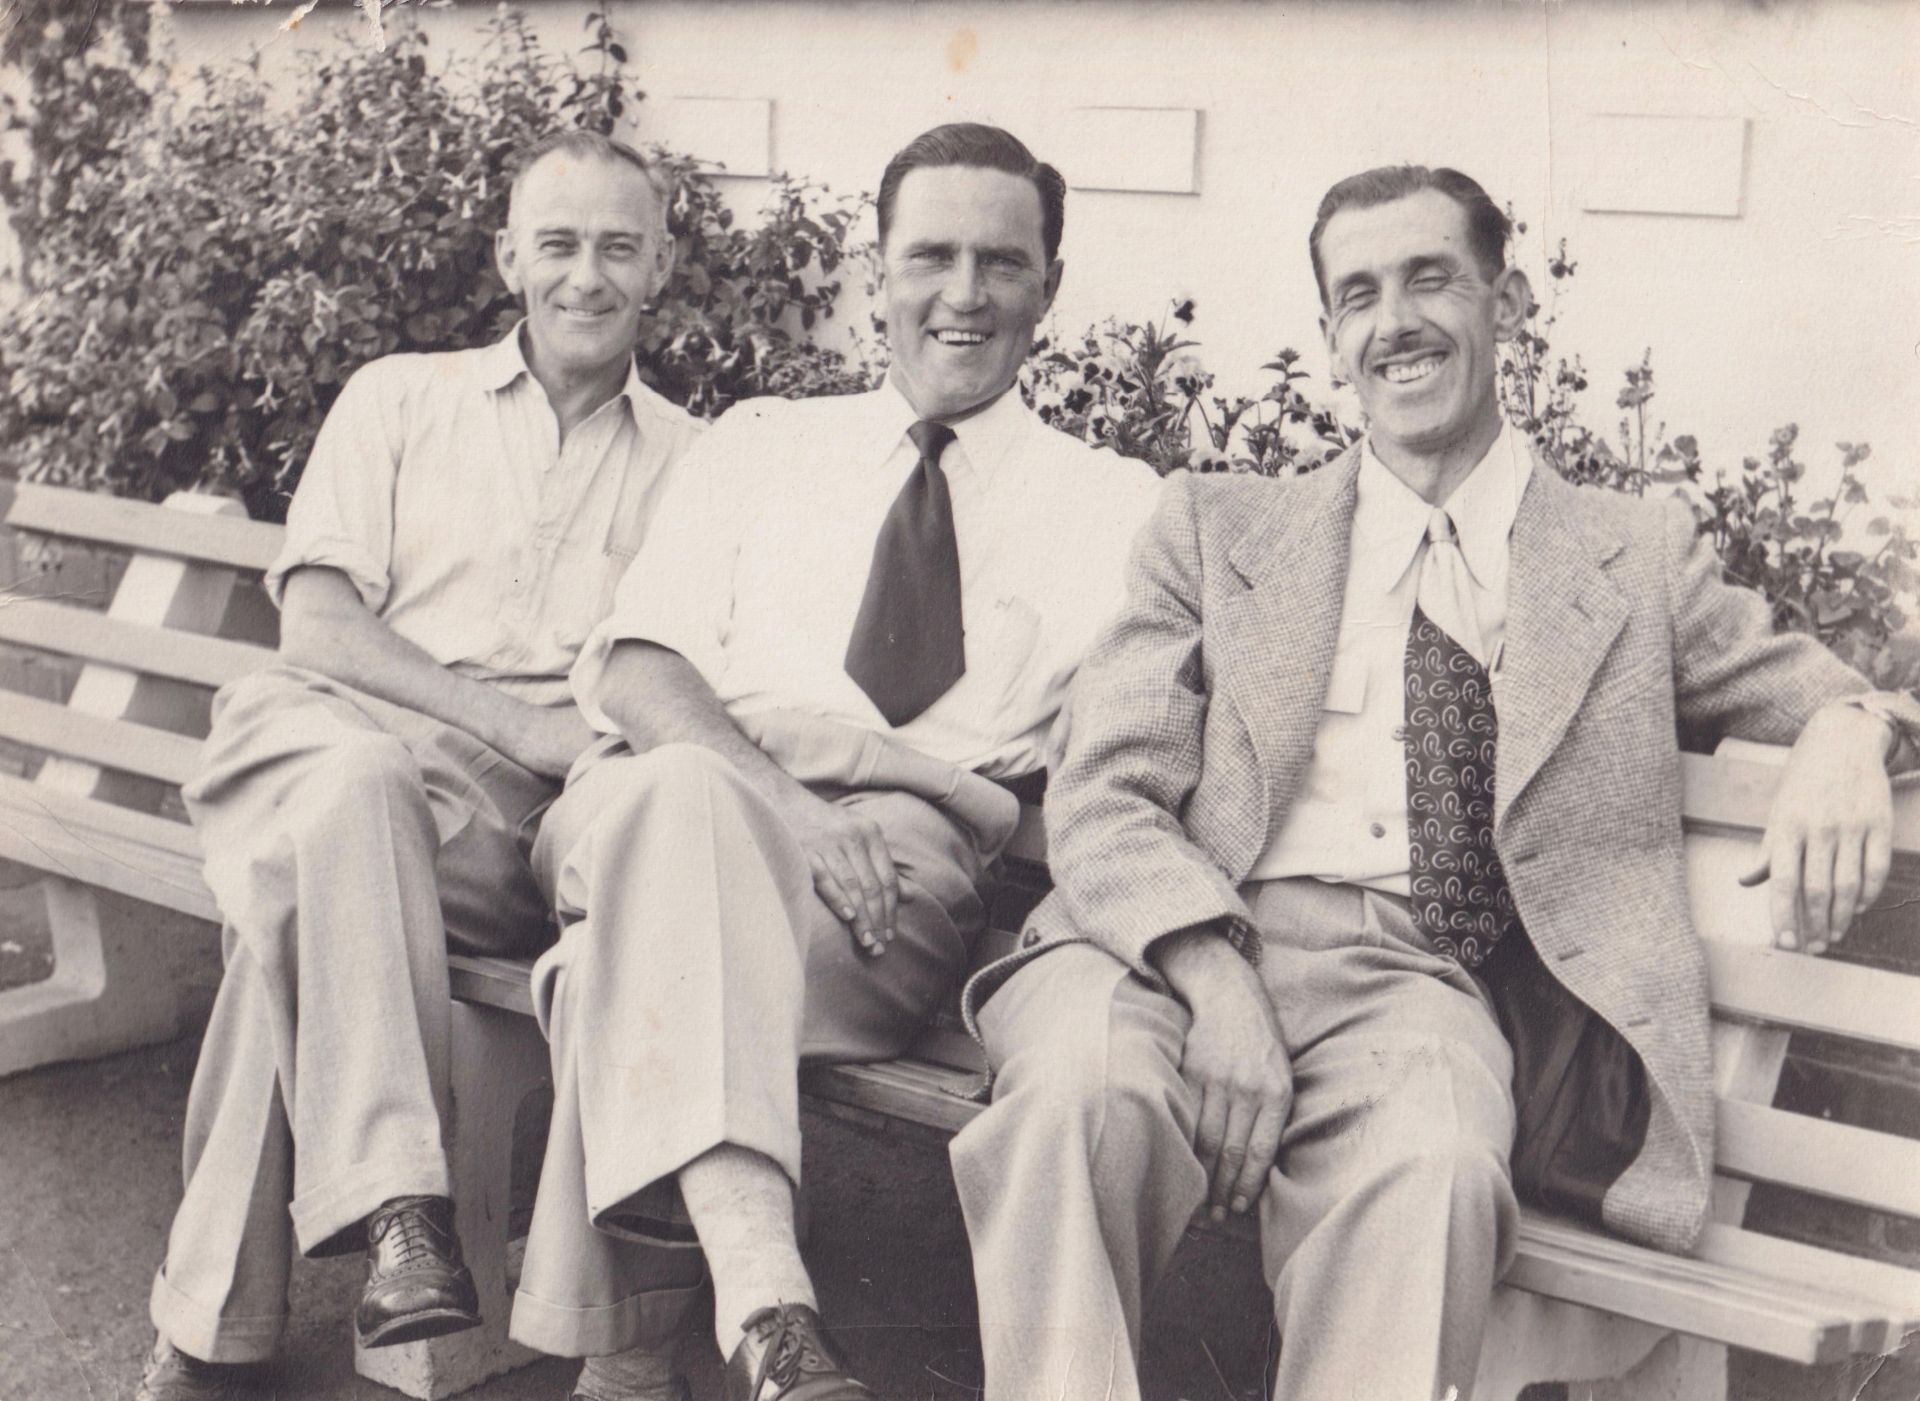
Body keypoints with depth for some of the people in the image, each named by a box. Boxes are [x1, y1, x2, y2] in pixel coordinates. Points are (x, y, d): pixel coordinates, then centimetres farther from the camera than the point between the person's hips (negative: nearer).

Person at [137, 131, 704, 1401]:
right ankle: (395, 1208, -43)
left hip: (525, 818, -1)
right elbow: (317, 627, 6)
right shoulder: (401, 400, 21)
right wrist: (512, 719, -10)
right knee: (353, 779, -38)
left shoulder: (692, 462, 20)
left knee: (304, 876, -34)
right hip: (333, 735, 1)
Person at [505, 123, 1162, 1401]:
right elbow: (632, 668, 6)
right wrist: (772, 794, -15)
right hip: (685, 799, 1)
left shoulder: (1121, 508, 19)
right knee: (678, 790, -37)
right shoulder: (760, 446, 23)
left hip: (915, 876, -1)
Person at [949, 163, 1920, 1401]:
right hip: (1178, 940, 1)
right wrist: (1212, 973, -14)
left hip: (1417, 968, 0)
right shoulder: (1216, 530, 20)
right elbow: (1105, 799, 7)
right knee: (1081, 1081, -35)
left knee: (1431, 1161, -36)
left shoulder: (1638, 554, 22)